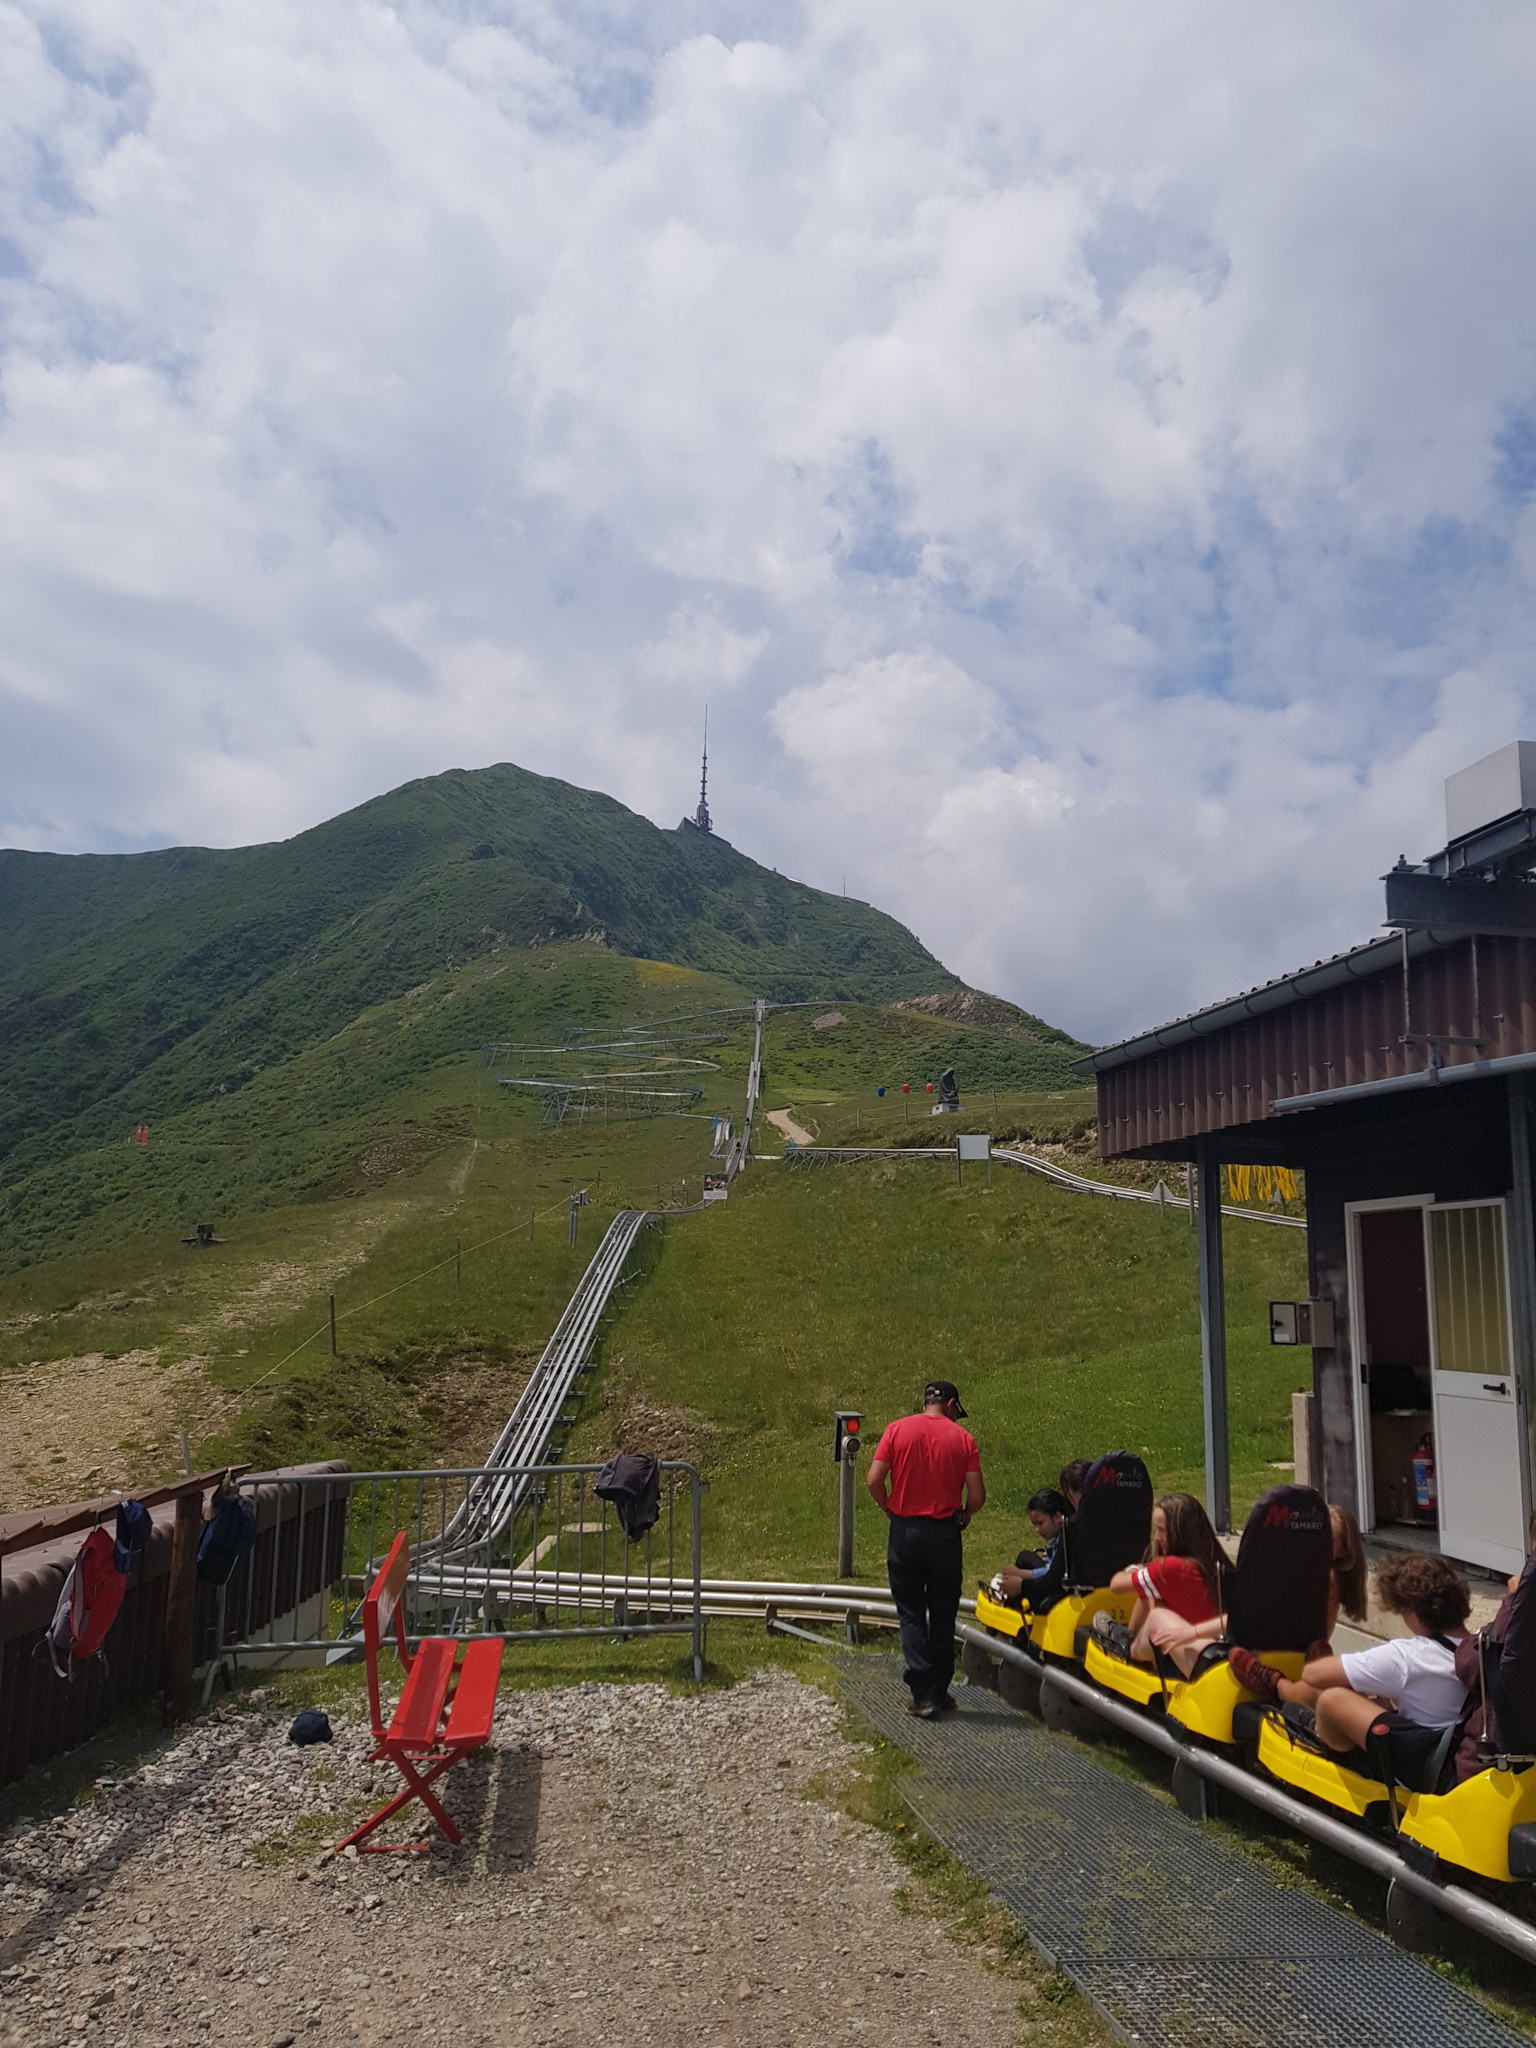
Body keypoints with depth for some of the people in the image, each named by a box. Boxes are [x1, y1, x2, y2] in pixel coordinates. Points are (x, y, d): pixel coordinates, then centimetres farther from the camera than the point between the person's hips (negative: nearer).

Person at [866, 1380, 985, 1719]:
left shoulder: (898, 1430, -2)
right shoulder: (963, 1437, -2)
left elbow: (873, 1480, -8)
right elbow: (977, 1495, -6)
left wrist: (891, 1509, 8)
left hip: (904, 1530, 0)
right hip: (944, 1533, 0)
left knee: (911, 1615, 8)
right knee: (943, 1615, 14)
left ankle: (922, 1695, 1)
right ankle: (940, 1691, 20)